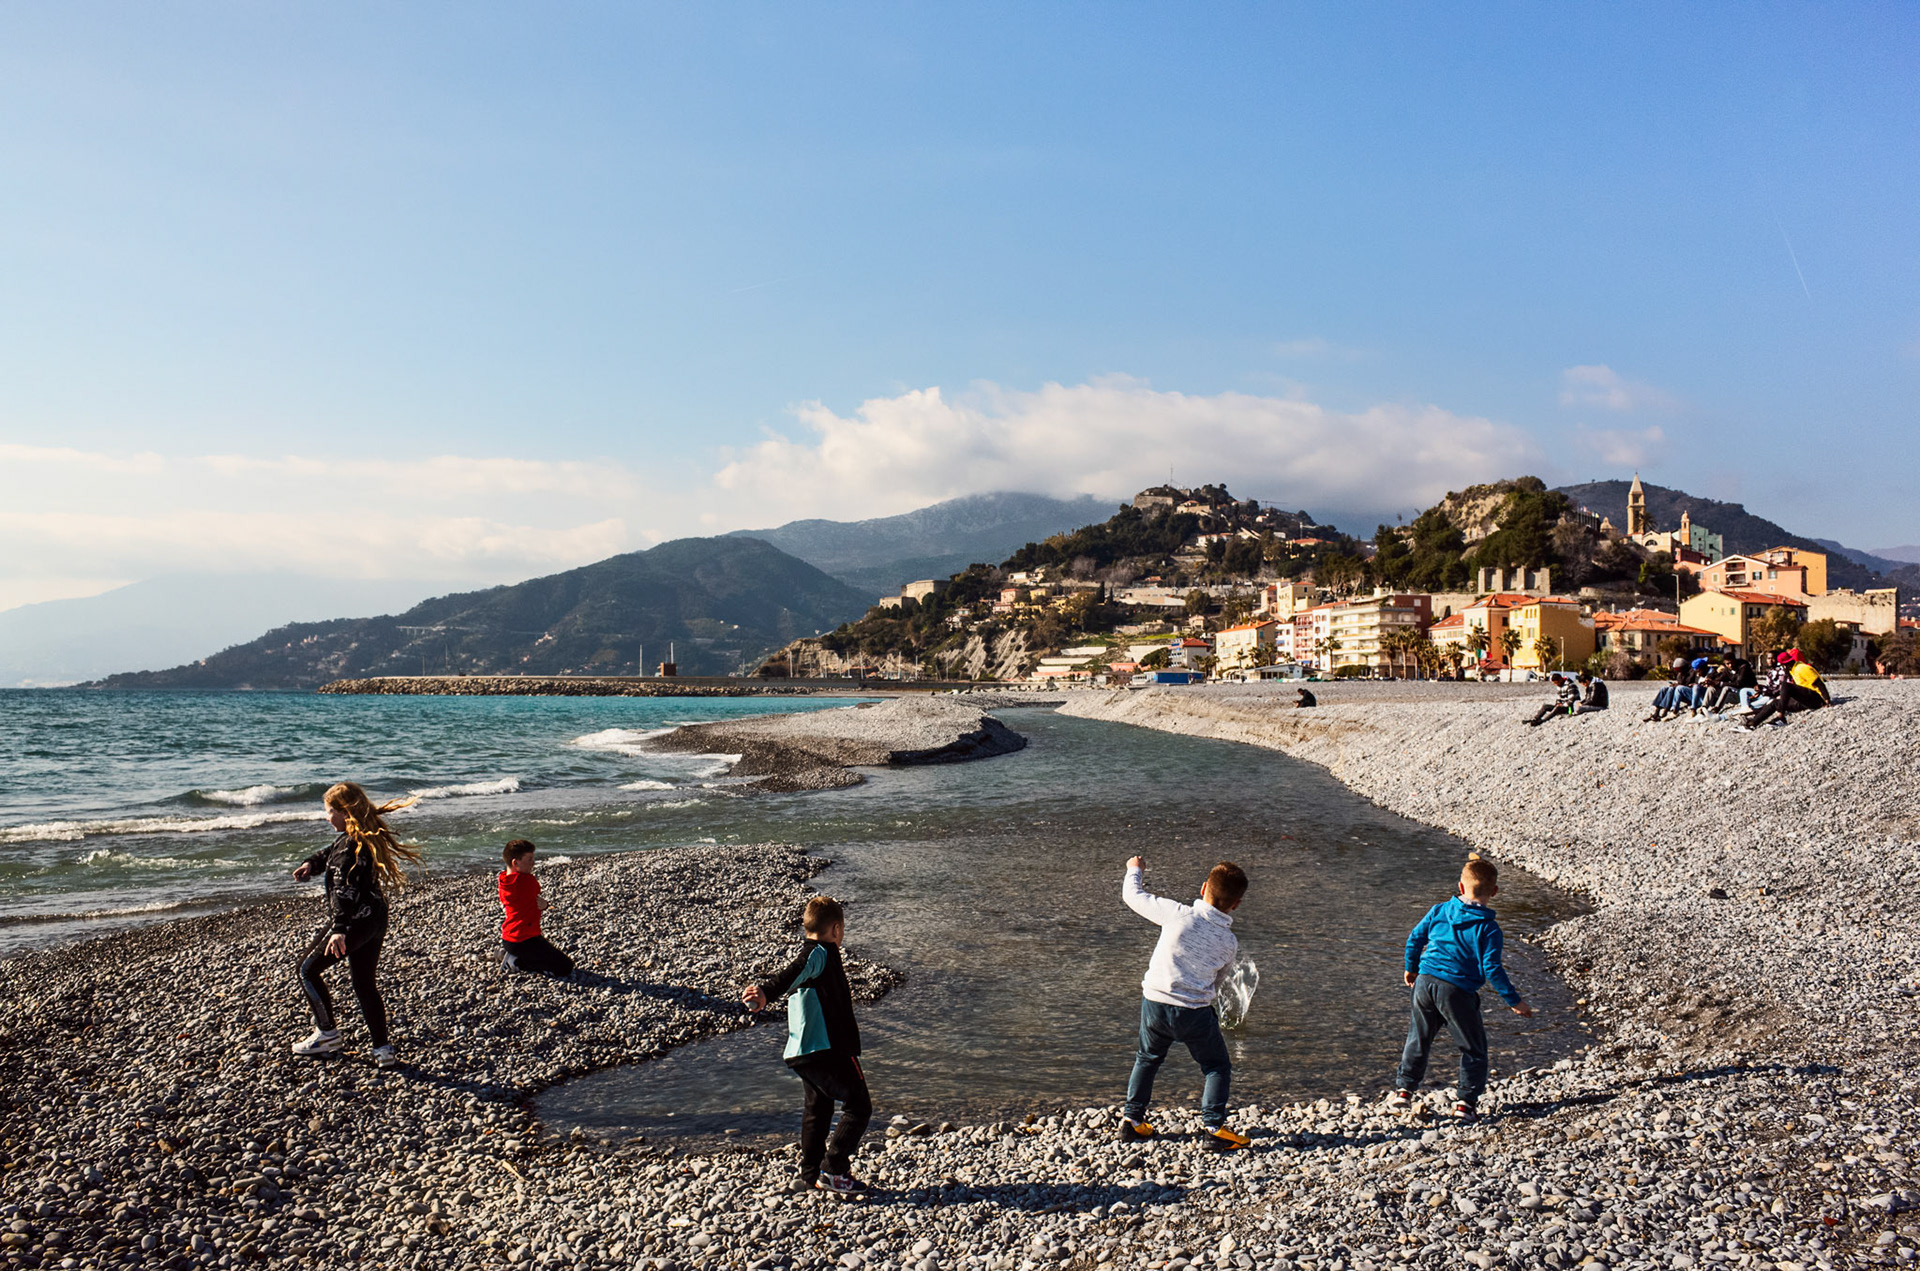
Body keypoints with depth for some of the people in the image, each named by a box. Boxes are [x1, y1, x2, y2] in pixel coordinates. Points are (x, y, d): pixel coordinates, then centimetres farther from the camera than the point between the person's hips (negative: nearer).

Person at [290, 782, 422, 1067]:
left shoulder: (350, 846, -21)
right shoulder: (369, 837, 8)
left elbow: (345, 889, -32)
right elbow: (330, 853, 25)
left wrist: (339, 929, -39)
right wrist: (311, 863, 6)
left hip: (354, 922, -9)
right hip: (376, 919, 9)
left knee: (307, 969, 10)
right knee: (364, 982, 15)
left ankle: (328, 1034, 18)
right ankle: (383, 1049, 12)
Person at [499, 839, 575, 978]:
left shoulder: (503, 881, 3)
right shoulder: (527, 880, -22)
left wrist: (541, 905, -6)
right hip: (524, 940, -9)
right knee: (566, 967, -8)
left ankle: (514, 957, 11)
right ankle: (517, 962, -7)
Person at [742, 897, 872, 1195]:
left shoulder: (811, 953, 19)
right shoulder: (820, 953, -12)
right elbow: (793, 973, -32)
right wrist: (767, 993, -51)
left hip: (802, 1052, 10)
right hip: (828, 1048, -10)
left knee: (817, 1108, 22)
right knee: (858, 1106, -2)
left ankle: (810, 1173, 27)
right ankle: (833, 1170, -2)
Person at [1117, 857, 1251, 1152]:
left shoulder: (1178, 914, -10)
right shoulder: (1229, 942, -1)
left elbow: (1133, 895, 0)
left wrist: (1135, 870, 20)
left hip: (1155, 1003, 1)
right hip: (1195, 1012, -1)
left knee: (1147, 1059, 25)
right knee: (1218, 1067, 18)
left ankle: (1131, 1119, 28)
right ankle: (1214, 1128, 8)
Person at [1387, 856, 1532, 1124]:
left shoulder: (1439, 910, 5)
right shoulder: (1488, 929, -9)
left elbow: (1415, 937, 11)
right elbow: (1491, 969, -13)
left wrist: (1411, 968, 28)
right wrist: (1514, 1001, -4)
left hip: (1425, 982, 4)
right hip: (1457, 991, -4)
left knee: (1418, 1039, 20)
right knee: (1473, 1049, 13)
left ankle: (1403, 1089, 22)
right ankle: (1466, 1102, 10)